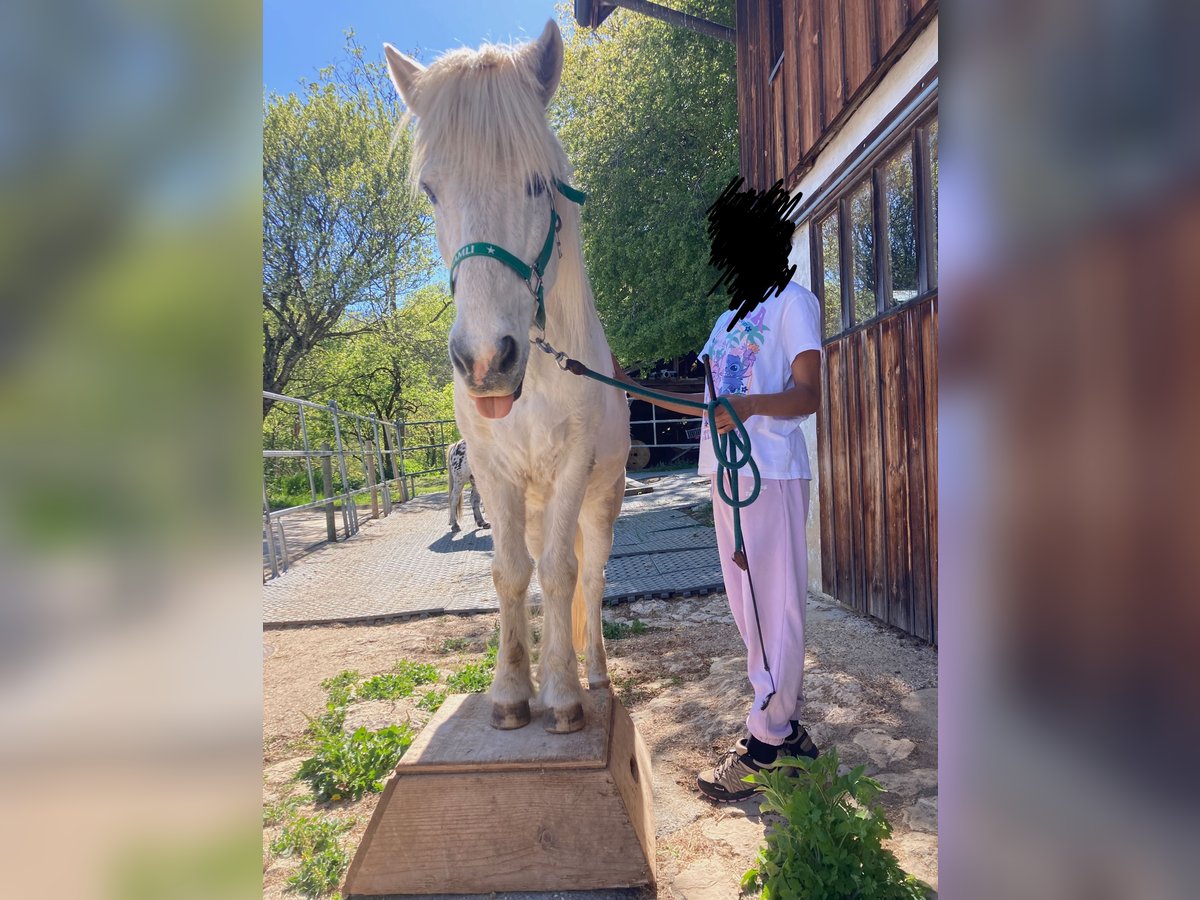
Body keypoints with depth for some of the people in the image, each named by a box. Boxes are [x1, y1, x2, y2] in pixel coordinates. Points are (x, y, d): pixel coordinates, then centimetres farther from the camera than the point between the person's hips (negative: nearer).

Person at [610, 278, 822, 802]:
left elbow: (808, 395, -10)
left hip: (773, 472, -8)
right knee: (746, 606, 11)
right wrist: (631, 386, 18)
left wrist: (751, 404, -29)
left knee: (773, 605, -3)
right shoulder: (729, 317, 24)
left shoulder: (791, 300, 0)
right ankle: (787, 725, 24)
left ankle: (766, 744, 7)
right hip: (725, 470, 8)